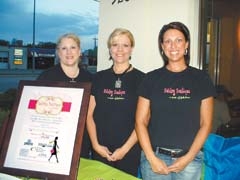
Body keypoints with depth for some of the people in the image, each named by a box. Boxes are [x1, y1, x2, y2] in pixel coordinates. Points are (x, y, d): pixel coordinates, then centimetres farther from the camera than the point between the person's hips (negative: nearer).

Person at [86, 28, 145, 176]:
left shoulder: (141, 79, -3)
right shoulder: (99, 77, 7)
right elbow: (89, 114, 6)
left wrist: (125, 148, -9)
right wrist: (96, 144, -3)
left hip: (129, 152, -2)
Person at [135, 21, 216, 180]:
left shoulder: (201, 78, 1)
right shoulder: (151, 78, 2)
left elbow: (205, 124, 0)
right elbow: (140, 122, 0)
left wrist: (188, 158, -7)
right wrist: (151, 158, -8)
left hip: (189, 158, 0)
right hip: (155, 156, 0)